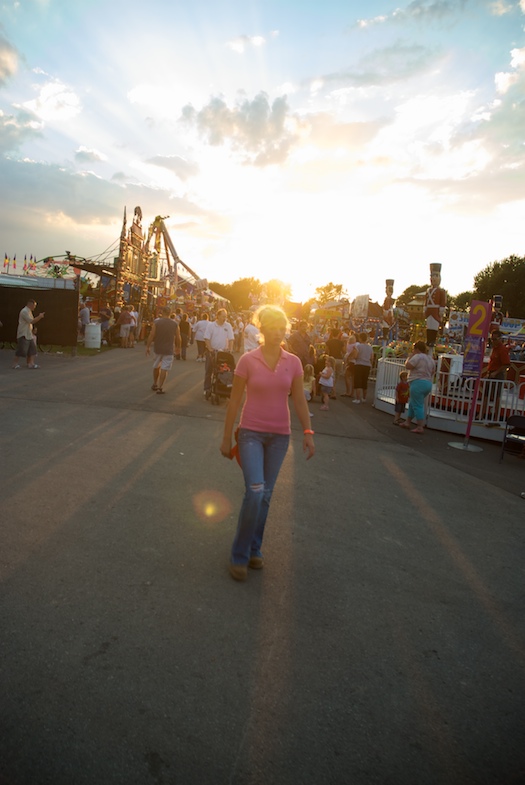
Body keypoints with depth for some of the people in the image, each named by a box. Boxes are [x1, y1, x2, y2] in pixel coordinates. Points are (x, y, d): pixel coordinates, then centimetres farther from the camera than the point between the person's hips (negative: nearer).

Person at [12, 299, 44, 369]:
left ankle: (31, 363, 4)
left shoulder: (29, 311, 17)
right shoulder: (24, 311, -14)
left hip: (29, 334, 10)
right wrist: (39, 316, -13)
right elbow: (31, 321, -21)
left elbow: (33, 321, 21)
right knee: (21, 349, -5)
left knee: (32, 349, 4)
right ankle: (16, 363, 6)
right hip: (23, 334, -10)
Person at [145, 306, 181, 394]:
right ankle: (160, 388, -2)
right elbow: (178, 337, -1)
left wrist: (147, 347, -1)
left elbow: (151, 335, -9)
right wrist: (178, 347, 14)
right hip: (169, 350, -1)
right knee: (164, 369, 1)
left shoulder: (156, 322, -7)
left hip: (158, 348, 1)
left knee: (156, 367, 19)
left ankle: (155, 384, 31)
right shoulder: (175, 324, -4)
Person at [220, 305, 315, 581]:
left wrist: (308, 432, -4)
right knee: (255, 490, -16)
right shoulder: (248, 360, -7)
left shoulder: (293, 362, 1)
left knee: (266, 495, 10)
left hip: (279, 436, 3)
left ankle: (254, 549, 28)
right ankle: (239, 555, 2)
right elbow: (234, 401, -3)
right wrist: (226, 438, -1)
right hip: (251, 433, -3)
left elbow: (299, 400, 5)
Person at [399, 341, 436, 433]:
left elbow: (407, 366, -15)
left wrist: (410, 356, -4)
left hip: (418, 383, -9)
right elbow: (432, 372, 19)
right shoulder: (431, 358, 15)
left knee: (417, 405, -5)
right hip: (428, 384, 9)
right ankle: (408, 422, 28)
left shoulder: (417, 356, -13)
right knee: (412, 403, 20)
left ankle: (420, 427, -5)